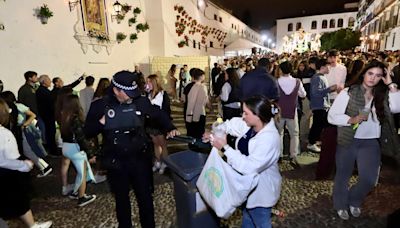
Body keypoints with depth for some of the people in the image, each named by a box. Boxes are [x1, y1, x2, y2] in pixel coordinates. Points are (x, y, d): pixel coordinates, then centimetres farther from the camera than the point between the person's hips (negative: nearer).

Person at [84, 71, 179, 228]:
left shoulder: (141, 101, -7)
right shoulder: (100, 106, -8)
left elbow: (159, 114, 8)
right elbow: (88, 132, -1)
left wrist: (170, 128, -5)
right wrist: (101, 122, -19)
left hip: (139, 158, 0)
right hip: (115, 162, 0)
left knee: (145, 196, 13)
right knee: (121, 199, 20)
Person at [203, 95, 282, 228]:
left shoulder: (269, 139, -34)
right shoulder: (251, 125, -11)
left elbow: (249, 167, -37)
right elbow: (232, 124, 8)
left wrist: (224, 148, -32)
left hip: (260, 191, -8)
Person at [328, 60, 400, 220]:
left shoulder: (383, 95, 2)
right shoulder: (348, 93, -9)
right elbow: (332, 116, -11)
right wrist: (351, 119, -26)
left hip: (371, 143, 3)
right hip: (348, 141, -3)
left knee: (369, 179, 5)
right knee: (343, 176, 13)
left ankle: (354, 201, 35)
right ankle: (341, 205, 36)